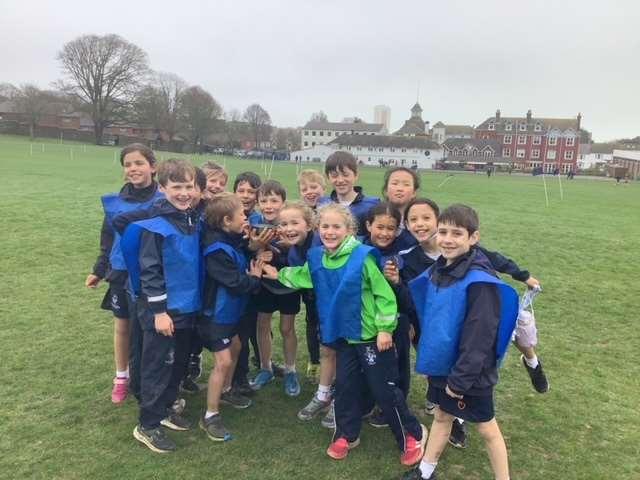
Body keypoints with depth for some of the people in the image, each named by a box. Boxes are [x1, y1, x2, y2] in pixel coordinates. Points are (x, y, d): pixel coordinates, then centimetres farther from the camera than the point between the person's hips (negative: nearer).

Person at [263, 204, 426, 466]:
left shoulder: (362, 256, -22)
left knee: (384, 389, 6)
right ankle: (346, 435, 37)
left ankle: (413, 436, 26)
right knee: (345, 385, 17)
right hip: (344, 335, 6)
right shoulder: (316, 258, -3)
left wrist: (385, 328, -17)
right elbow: (303, 277, 20)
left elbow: (384, 294, -17)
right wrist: (279, 274, 19)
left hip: (371, 334, -5)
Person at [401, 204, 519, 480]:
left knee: (486, 429, 11)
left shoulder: (479, 281, -24)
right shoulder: (437, 271, 1)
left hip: (470, 372, -7)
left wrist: (461, 378, -21)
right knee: (442, 416, 23)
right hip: (442, 365, 7)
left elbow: (479, 336, -24)